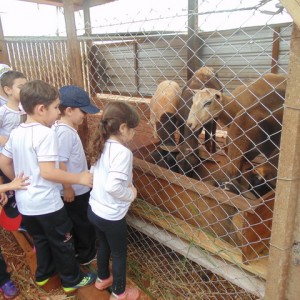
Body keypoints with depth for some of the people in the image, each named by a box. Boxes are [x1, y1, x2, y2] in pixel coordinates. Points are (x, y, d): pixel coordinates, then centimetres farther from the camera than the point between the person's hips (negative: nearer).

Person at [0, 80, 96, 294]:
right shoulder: (46, 133, -23)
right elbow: (47, 172, -28)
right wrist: (79, 178, -21)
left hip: (25, 202, 8)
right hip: (46, 204, -8)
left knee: (40, 239, 27)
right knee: (62, 243, 12)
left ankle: (44, 273, 45)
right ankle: (72, 280, 30)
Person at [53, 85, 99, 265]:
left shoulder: (66, 128, 4)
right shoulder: (65, 132, -26)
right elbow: (60, 163, -28)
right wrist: (67, 188, -22)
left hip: (77, 187, 9)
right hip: (75, 189, -9)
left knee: (76, 223, 24)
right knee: (84, 223, 10)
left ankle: (77, 250, 41)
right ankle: (87, 255, 28)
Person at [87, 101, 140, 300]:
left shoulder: (101, 146, 0)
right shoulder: (122, 152, -26)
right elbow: (113, 186, -34)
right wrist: (131, 194, -15)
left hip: (94, 209, 8)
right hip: (111, 216, -8)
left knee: (104, 245, 29)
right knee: (119, 254, 15)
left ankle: (103, 279, 51)